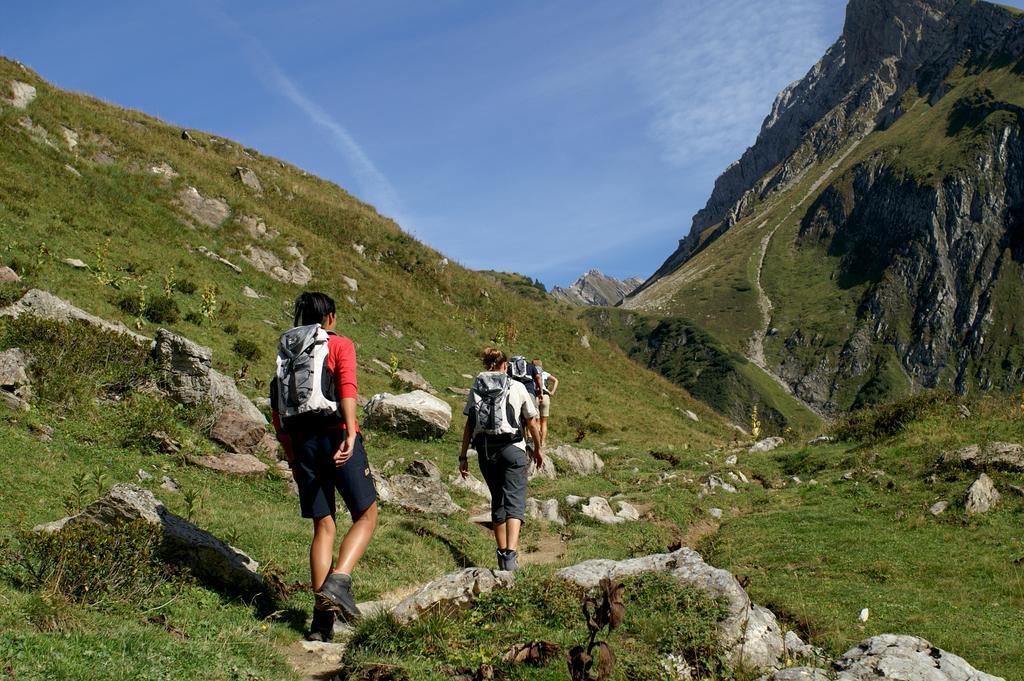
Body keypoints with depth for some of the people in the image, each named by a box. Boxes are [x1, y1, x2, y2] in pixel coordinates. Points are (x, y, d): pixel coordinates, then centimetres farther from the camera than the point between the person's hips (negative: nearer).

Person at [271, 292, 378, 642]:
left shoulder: (285, 353, 20)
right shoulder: (339, 344, 5)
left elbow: (277, 411, 17)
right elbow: (346, 386, -14)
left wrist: (292, 457, 22)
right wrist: (351, 432, -26)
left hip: (302, 442, 5)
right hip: (335, 434, -5)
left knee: (323, 527, 10)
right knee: (366, 515, 5)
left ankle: (321, 616, 4)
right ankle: (338, 581, -18)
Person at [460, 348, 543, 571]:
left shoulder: (475, 389, 7)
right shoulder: (517, 387, 3)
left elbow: (469, 425, 2)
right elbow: (531, 423, 9)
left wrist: (463, 456, 7)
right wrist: (538, 449, 22)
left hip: (485, 450, 3)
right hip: (512, 448, -3)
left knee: (497, 501, 17)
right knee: (514, 502, -7)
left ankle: (502, 553, 23)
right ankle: (510, 555, -24)